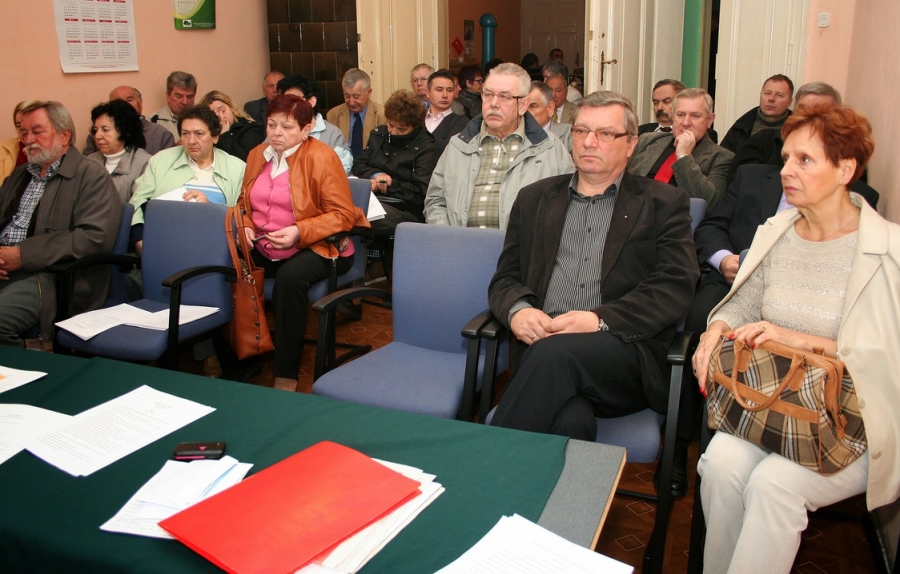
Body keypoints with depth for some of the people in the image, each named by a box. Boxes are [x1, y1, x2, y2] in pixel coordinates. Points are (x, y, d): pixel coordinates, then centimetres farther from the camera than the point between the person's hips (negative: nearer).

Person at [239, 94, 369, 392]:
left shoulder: (321, 157, -9)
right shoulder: (257, 155, 11)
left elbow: (344, 215, -11)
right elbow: (245, 204, 22)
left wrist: (300, 232, -22)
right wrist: (246, 228, 0)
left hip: (314, 247, -6)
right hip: (265, 249, 6)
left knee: (290, 276, -36)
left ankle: (286, 377, -26)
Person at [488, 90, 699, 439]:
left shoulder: (664, 205, 13)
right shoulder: (535, 198, 22)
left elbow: (675, 286, 0)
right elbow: (505, 279, 18)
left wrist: (601, 320, -15)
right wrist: (517, 310, -6)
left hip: (625, 352, -1)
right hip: (541, 349, 1)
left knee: (554, 352, -35)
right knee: (569, 422, -35)